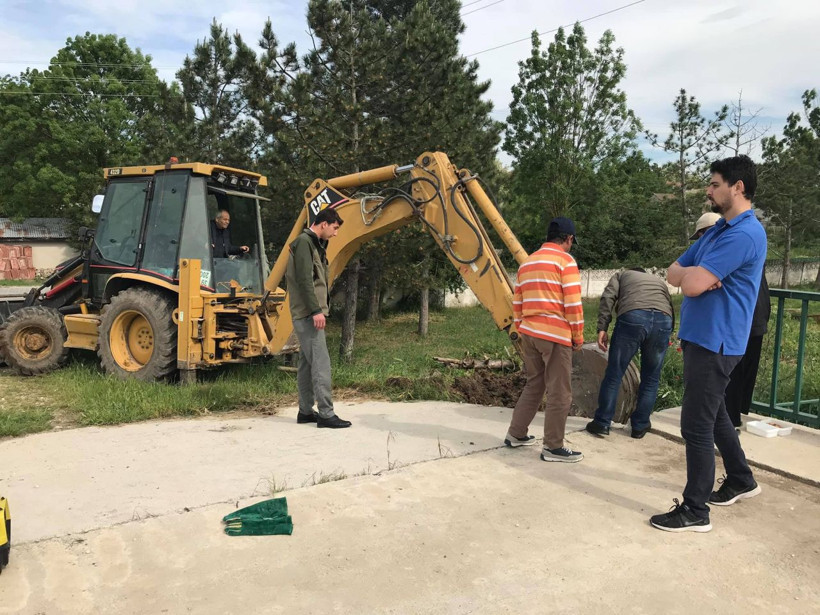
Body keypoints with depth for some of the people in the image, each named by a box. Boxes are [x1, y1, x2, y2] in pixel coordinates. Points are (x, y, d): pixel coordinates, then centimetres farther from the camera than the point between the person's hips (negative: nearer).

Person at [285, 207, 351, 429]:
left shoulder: (314, 244, 20)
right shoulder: (304, 242, -11)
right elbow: (304, 280, -19)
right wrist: (316, 310, -22)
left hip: (308, 314, 10)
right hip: (307, 314, -10)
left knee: (307, 363, 12)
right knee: (320, 362, -11)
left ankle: (306, 411, 18)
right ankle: (326, 414, -10)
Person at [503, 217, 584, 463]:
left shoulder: (527, 262, 15)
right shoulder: (565, 260, -6)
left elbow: (517, 303, 15)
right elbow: (573, 303, -12)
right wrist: (578, 336, -3)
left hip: (529, 333, 7)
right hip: (555, 335, -7)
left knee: (534, 385, 19)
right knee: (560, 392, 1)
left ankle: (516, 434, 24)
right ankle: (553, 447, 7)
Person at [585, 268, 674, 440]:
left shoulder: (622, 275, 31)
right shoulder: (660, 281, 41)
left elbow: (608, 297, 11)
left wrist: (602, 328, 4)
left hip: (632, 317, -3)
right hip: (663, 321, 3)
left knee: (614, 374, 7)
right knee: (651, 378, 17)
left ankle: (602, 423, 13)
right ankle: (640, 426, 25)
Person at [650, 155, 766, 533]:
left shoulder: (744, 234, -18)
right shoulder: (716, 231, 14)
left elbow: (692, 284, -26)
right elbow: (674, 274, 11)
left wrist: (692, 273, -3)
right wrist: (697, 274, -10)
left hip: (715, 342, -10)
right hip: (701, 338, 10)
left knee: (696, 425, -4)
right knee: (714, 415, 22)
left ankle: (695, 510, 7)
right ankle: (741, 480, 39)